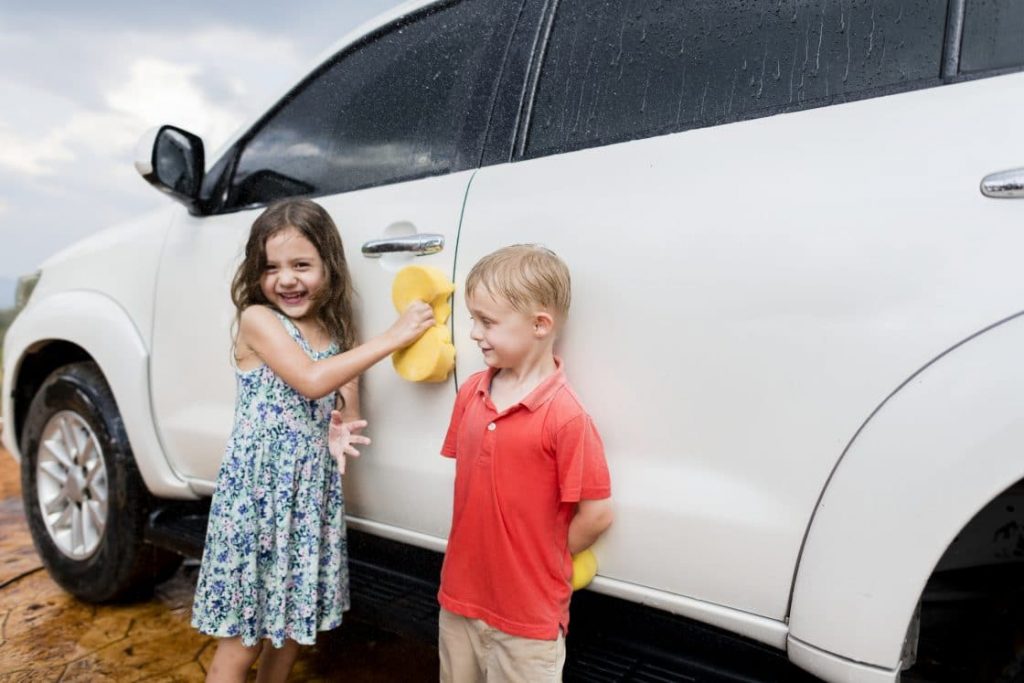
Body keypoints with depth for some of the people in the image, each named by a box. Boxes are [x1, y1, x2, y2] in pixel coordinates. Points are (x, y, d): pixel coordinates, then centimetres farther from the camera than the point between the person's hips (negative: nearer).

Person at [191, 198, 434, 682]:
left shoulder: (336, 332, 6)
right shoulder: (257, 319, -11)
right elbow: (311, 381, -25)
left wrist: (342, 432, -13)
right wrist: (393, 337, -24)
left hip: (314, 494, 5)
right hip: (258, 492, -5)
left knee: (294, 626, 17)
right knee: (242, 639, 5)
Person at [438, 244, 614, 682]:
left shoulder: (564, 415, -23)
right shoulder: (471, 393, -2)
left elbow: (596, 515, -17)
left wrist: (544, 563, -3)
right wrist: (487, 549, 5)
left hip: (528, 612, -6)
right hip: (461, 594, 6)